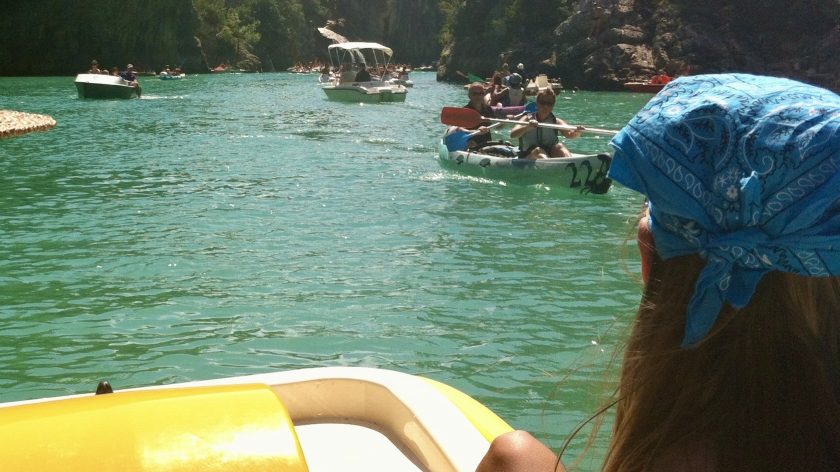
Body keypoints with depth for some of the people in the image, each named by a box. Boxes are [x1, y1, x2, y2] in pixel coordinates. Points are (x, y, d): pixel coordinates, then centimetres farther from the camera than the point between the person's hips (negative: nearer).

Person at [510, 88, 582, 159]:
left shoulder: (556, 122, 4)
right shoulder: (527, 119, 2)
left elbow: (570, 134, -15)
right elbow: (513, 135, -15)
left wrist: (576, 132, -39)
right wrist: (527, 127, -32)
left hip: (550, 155, 2)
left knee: (559, 146, -23)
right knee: (538, 150, -30)